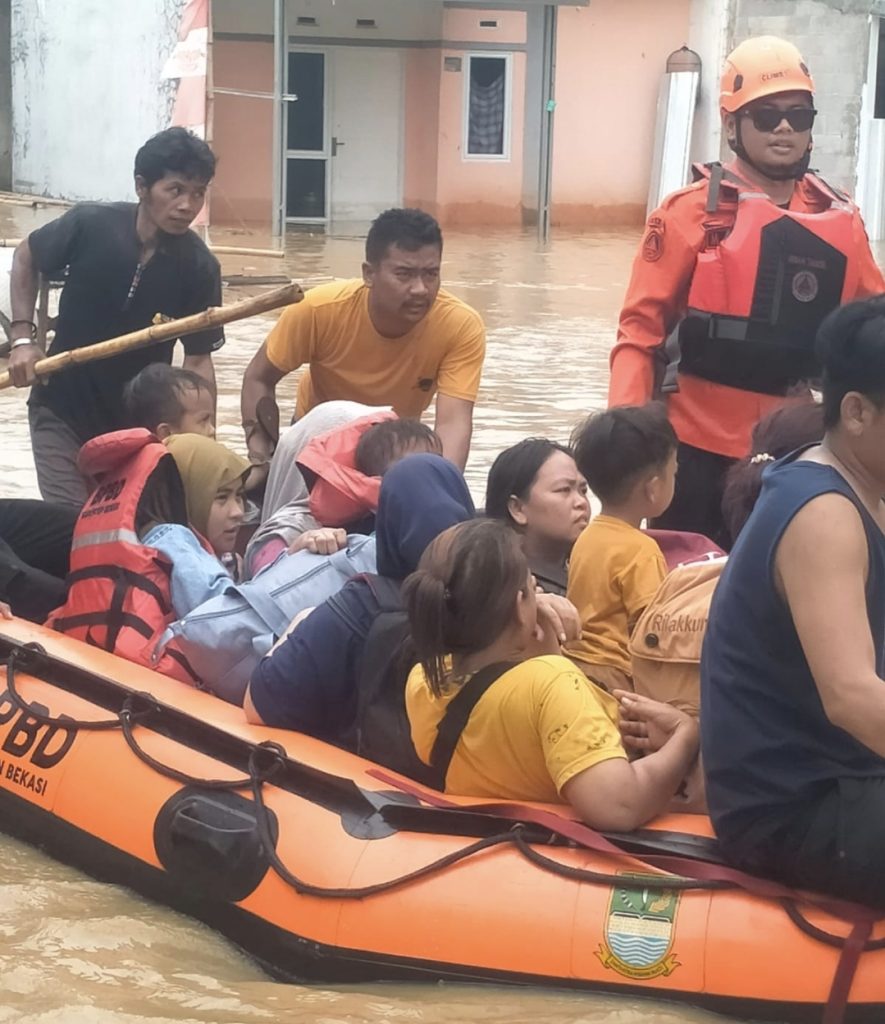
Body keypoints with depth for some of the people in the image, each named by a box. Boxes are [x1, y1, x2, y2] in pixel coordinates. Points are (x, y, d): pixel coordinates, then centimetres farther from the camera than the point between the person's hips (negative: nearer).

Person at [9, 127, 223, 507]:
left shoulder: (199, 267, -14)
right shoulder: (89, 225, -16)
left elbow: (198, 359, -8)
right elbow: (25, 259, 3)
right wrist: (23, 338, -6)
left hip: (140, 420, 1)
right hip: (62, 410, -1)